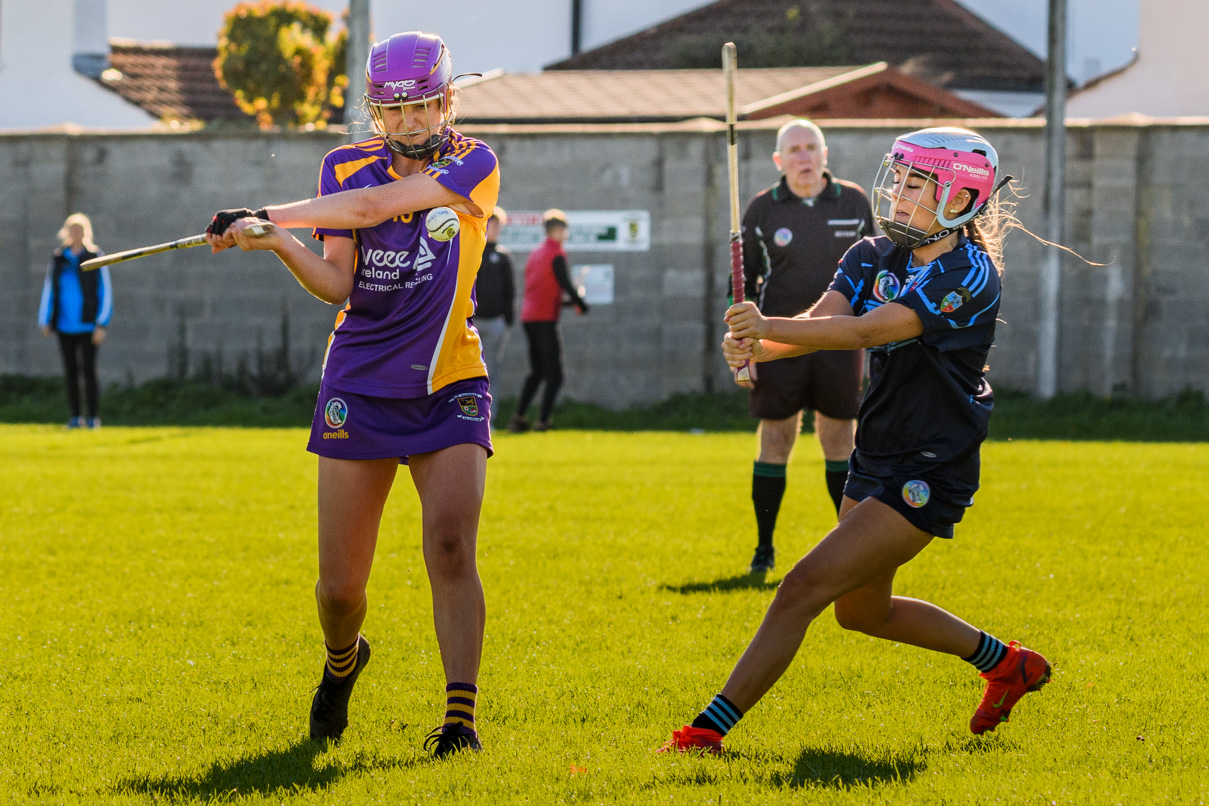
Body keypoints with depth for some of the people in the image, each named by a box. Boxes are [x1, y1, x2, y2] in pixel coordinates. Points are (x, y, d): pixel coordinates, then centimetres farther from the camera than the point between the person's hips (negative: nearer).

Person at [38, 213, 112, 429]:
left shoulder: (95, 257, -1)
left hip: (87, 325, -4)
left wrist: (102, 324, -7)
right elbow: (48, 291, 15)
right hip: (65, 325, 4)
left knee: (88, 369, -10)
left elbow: (105, 292, -1)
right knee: (70, 372, 6)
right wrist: (44, 320, 8)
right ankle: (75, 416, 13)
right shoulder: (58, 259, 9)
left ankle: (93, 417, -6)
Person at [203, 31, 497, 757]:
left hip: (449, 389, -2)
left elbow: (374, 205, -19)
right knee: (340, 586, 3)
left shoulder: (474, 165, -6)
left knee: (451, 548, -21)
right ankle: (342, 661, 36)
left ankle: (462, 716, -20)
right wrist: (276, 243, -25)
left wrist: (269, 215, -20)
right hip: (359, 390, 2)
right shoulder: (346, 168, 4)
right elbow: (337, 283, -7)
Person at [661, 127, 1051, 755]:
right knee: (861, 609, 23)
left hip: (928, 476, -9)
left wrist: (768, 326, -38)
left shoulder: (968, 275, -19)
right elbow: (825, 320, -11)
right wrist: (755, 346, -32)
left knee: (803, 590, -15)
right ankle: (1006, 665, 41)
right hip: (875, 462, 9)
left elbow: (870, 331, -30)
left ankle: (711, 727, -11)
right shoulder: (876, 257, 4)